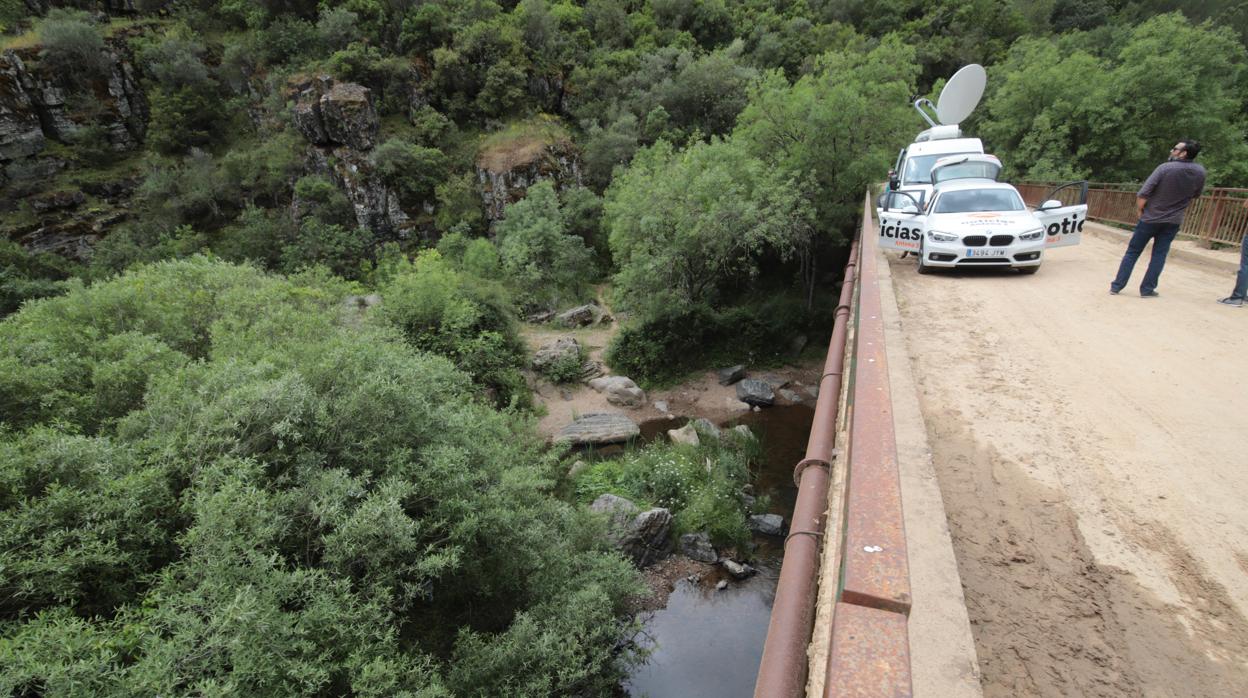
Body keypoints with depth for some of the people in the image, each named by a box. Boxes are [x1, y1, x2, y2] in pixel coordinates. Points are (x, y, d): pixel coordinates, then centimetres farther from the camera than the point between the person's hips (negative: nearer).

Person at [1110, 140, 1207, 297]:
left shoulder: (1165, 168, -17)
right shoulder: (1200, 172, -2)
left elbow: (1142, 194, -19)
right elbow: (1195, 195, 12)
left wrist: (1139, 209, -4)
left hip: (1151, 218, -3)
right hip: (1173, 221, 3)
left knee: (1132, 252, 4)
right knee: (1159, 255, 9)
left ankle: (1116, 286, 4)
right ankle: (1147, 289, 7)